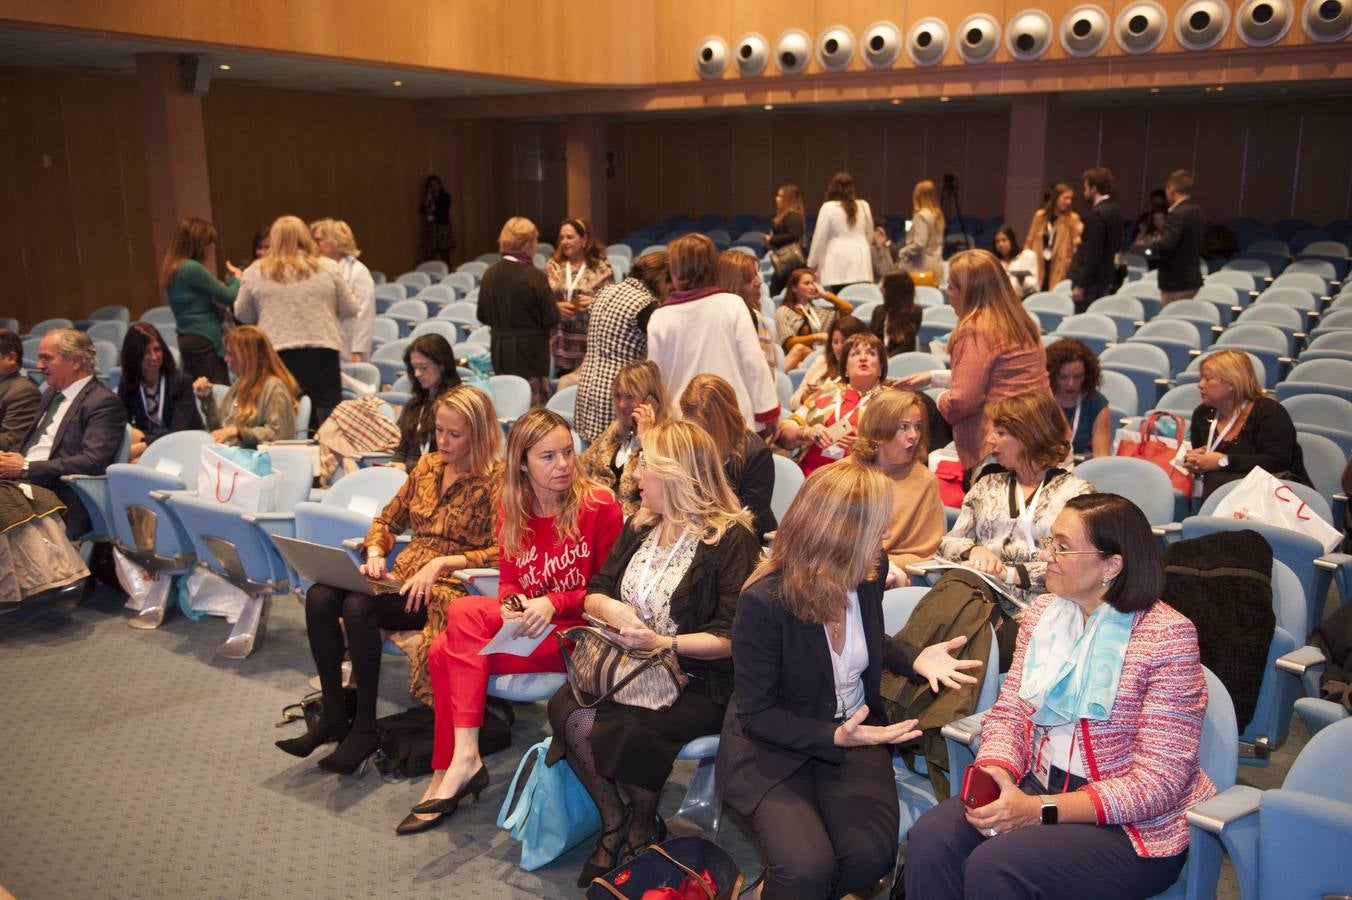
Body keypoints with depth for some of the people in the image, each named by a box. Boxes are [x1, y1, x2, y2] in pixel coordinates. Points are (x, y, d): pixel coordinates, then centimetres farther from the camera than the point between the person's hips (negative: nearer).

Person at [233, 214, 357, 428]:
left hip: (277, 353, 1)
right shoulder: (329, 268, 1)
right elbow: (349, 310, 7)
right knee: (328, 419, 6)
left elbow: (242, 315, 12)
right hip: (322, 350, 0)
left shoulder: (255, 272, 3)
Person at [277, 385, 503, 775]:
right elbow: (387, 521, 20)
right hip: (402, 577, 7)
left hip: (451, 586, -6)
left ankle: (364, 727, -16)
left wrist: (442, 562, -22)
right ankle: (333, 714, -8)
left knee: (359, 606, -31)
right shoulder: (428, 466, 14)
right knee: (319, 596, -20)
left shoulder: (496, 480, -6)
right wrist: (375, 555, 0)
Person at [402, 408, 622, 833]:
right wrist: (511, 605, -13)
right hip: (526, 626, 6)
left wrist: (554, 603, -18)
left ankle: (463, 758, -20)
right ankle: (448, 775, -8)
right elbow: (509, 581, 11)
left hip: (577, 631, -6)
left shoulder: (598, 504, -9)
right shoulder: (512, 512, 7)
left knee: (466, 612, -24)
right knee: (443, 652, -20)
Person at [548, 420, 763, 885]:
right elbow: (593, 593, 14)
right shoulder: (639, 526, 10)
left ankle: (643, 825, 2)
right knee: (567, 712, -23)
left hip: (699, 682, -6)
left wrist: (663, 644, -25)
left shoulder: (731, 540, -12)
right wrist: (611, 609, -9)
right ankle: (614, 820, -1)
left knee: (619, 729, -30)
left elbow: (733, 638, -16)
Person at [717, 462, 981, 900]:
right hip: (773, 747, -5)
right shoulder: (764, 601, -25)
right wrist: (833, 738, -30)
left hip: (853, 733, 5)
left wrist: (915, 658, -3)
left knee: (872, 855, -17)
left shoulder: (868, 575, -6)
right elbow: (756, 714, -17)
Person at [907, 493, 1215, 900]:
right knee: (929, 839, -22)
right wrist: (995, 774, -17)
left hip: (1130, 825, -5)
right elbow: (1007, 714, 6)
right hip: (1037, 787, 5)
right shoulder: (1043, 612, 6)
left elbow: (1157, 782, -16)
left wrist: (1041, 809, -23)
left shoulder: (1168, 636, -13)